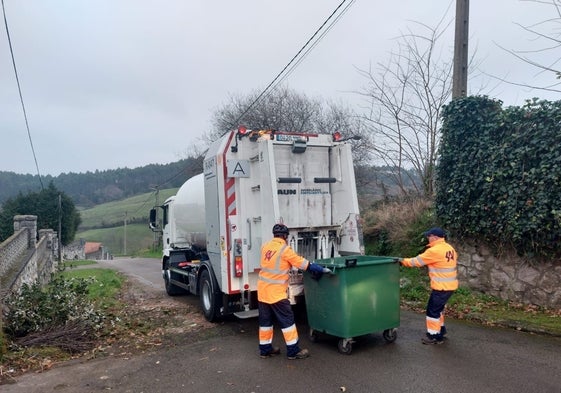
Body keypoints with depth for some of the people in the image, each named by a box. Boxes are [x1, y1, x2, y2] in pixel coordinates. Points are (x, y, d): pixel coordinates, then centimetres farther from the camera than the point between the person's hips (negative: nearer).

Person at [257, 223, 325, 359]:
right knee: (287, 320, 4)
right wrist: (320, 269, -3)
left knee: (265, 320, 16)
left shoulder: (265, 246, 6)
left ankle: (265, 349, 26)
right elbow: (301, 263, -11)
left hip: (262, 289, 7)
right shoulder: (285, 249, -12)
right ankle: (293, 350, 10)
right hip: (276, 292, -7)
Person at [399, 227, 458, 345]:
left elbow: (417, 261, -12)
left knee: (432, 310, 3)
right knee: (438, 308, 23)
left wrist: (403, 261, 2)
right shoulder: (450, 248, 8)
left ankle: (434, 336, 10)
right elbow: (454, 262, 15)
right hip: (450, 285, 9)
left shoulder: (434, 251, -19)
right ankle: (441, 329, 34)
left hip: (441, 287, -9)